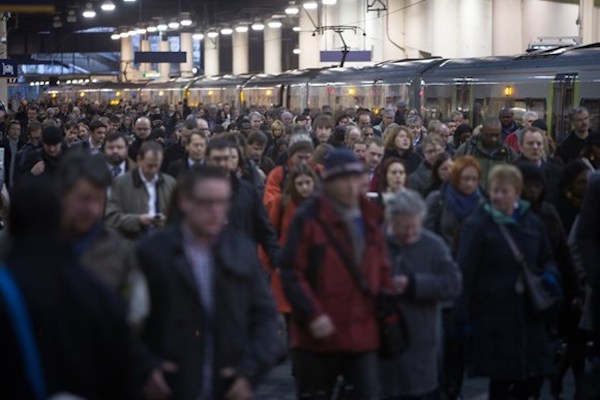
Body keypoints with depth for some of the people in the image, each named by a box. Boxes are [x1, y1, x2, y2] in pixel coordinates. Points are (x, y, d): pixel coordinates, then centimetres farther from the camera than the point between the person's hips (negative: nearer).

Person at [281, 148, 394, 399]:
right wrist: (313, 314, -20)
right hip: (318, 336, -4)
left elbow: (382, 271, 19)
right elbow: (291, 273, -11)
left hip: (363, 334, 4)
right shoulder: (308, 219, -6)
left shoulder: (368, 221, 12)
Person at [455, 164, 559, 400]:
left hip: (528, 314, 5)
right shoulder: (477, 225, -7)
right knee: (501, 380, -1)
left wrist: (549, 276, -2)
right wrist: (464, 316, -13)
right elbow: (466, 274, -9)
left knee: (535, 375, 5)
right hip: (494, 313, -5)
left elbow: (546, 260, 22)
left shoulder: (532, 223, 8)